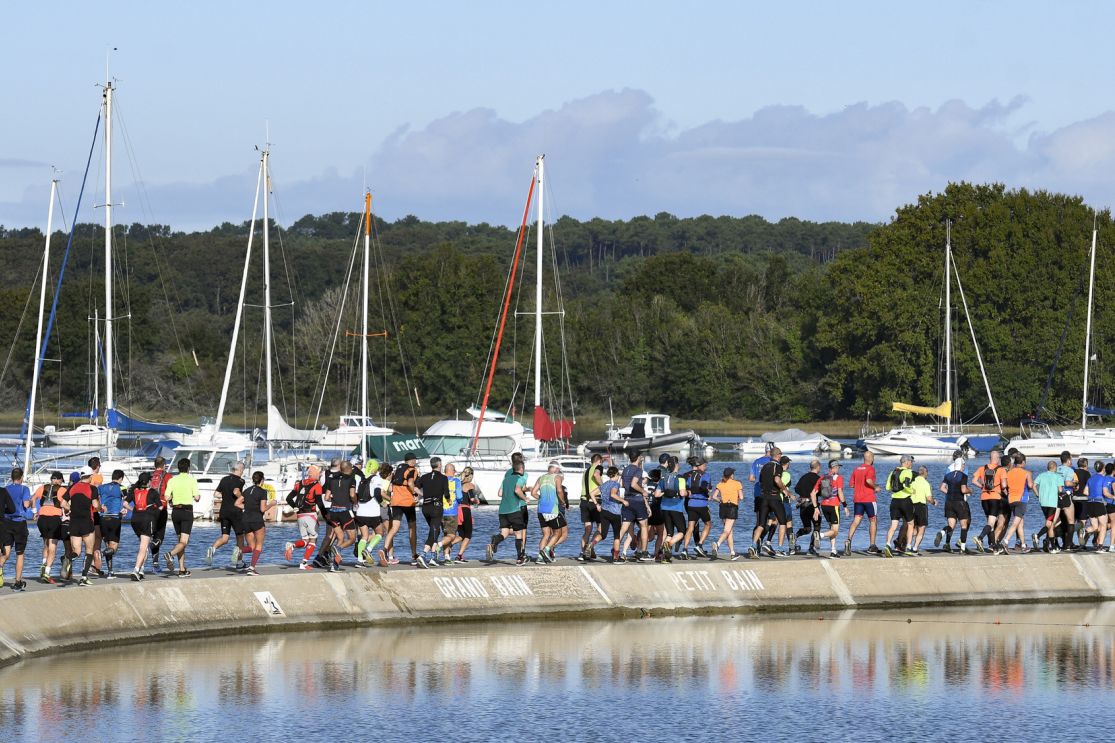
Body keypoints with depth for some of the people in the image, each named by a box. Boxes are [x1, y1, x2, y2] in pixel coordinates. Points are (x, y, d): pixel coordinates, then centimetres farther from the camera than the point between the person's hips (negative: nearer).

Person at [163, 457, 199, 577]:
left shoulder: (172, 480, 3)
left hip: (175, 511, 4)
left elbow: (167, 497, -5)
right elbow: (196, 497, -10)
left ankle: (182, 570, 11)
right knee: (183, 542, -7)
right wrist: (199, 497, 13)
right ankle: (170, 554, -37)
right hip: (187, 511, -4)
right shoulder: (191, 480, -5)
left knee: (180, 540, 14)